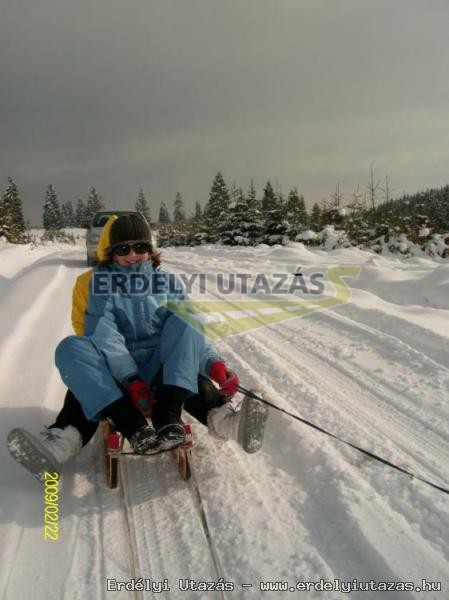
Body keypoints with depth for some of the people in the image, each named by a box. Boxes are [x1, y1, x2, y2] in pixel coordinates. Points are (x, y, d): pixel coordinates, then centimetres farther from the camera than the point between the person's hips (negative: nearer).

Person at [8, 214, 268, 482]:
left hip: (162, 369, 1)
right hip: (115, 372, 0)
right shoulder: (99, 283, 4)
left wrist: (215, 364, -21)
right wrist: (131, 380, -28)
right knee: (71, 347, -27)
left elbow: (192, 331, -1)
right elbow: (101, 334, -12)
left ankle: (168, 418, -43)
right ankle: (136, 428, -46)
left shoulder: (169, 282, 10)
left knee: (182, 323, -24)